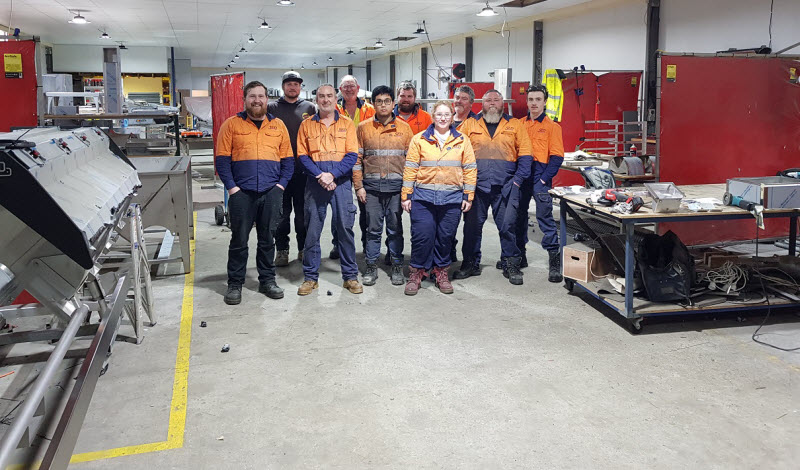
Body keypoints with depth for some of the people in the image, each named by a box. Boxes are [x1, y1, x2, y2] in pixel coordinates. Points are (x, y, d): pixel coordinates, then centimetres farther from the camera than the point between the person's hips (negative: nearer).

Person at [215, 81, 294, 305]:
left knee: (268, 238, 10)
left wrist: (281, 184, -1)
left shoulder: (278, 125, 12)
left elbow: (288, 159, 11)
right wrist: (231, 186, -8)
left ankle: (267, 280, 21)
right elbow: (222, 159, 1)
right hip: (241, 193, -2)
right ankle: (235, 284, 13)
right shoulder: (231, 124, 5)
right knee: (239, 240, 3)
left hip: (271, 193, 2)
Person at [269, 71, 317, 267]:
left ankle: (304, 248, 19)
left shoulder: (309, 108, 8)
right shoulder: (272, 108, 6)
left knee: (303, 211, 8)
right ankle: (282, 250, 12)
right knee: (282, 211, 3)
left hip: (304, 168, 1)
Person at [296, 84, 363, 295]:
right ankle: (310, 277, 13)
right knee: (312, 230, 3)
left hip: (341, 182, -1)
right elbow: (302, 156, 3)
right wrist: (320, 176, -12)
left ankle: (350, 276, 12)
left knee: (345, 228, 2)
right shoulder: (306, 125, 9)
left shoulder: (347, 124, 7)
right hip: (315, 183, 1)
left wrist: (332, 174, -13)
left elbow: (352, 155, 0)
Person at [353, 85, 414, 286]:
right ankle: (371, 266, 15)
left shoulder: (404, 127, 6)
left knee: (395, 228, 6)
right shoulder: (363, 128, 6)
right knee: (373, 228, 4)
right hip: (371, 186, 0)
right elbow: (356, 158, 5)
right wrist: (358, 186, -1)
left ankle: (397, 266, 16)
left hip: (396, 186, 0)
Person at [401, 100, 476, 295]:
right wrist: (406, 195, -1)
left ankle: (441, 272, 23)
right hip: (423, 196, -1)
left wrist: (468, 196, 3)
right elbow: (410, 168, 3)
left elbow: (470, 169, 8)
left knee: (445, 237, 7)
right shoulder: (419, 139, 4)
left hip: (452, 198, 1)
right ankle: (416, 272, 12)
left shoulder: (462, 140, 8)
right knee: (422, 235, -5)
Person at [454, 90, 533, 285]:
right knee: (472, 224, 4)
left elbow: (525, 153, 7)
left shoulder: (515, 124, 10)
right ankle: (470, 264, 16)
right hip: (476, 185, 1)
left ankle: (511, 265, 11)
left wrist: (518, 179, -3)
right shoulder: (469, 124, 11)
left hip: (506, 186, -1)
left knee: (508, 225, 0)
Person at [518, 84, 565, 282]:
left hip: (540, 177, -4)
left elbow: (557, 156, -4)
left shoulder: (552, 126, 0)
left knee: (545, 217, -9)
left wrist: (545, 178, -13)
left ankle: (554, 259, -4)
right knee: (519, 215, 11)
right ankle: (519, 255, 25)